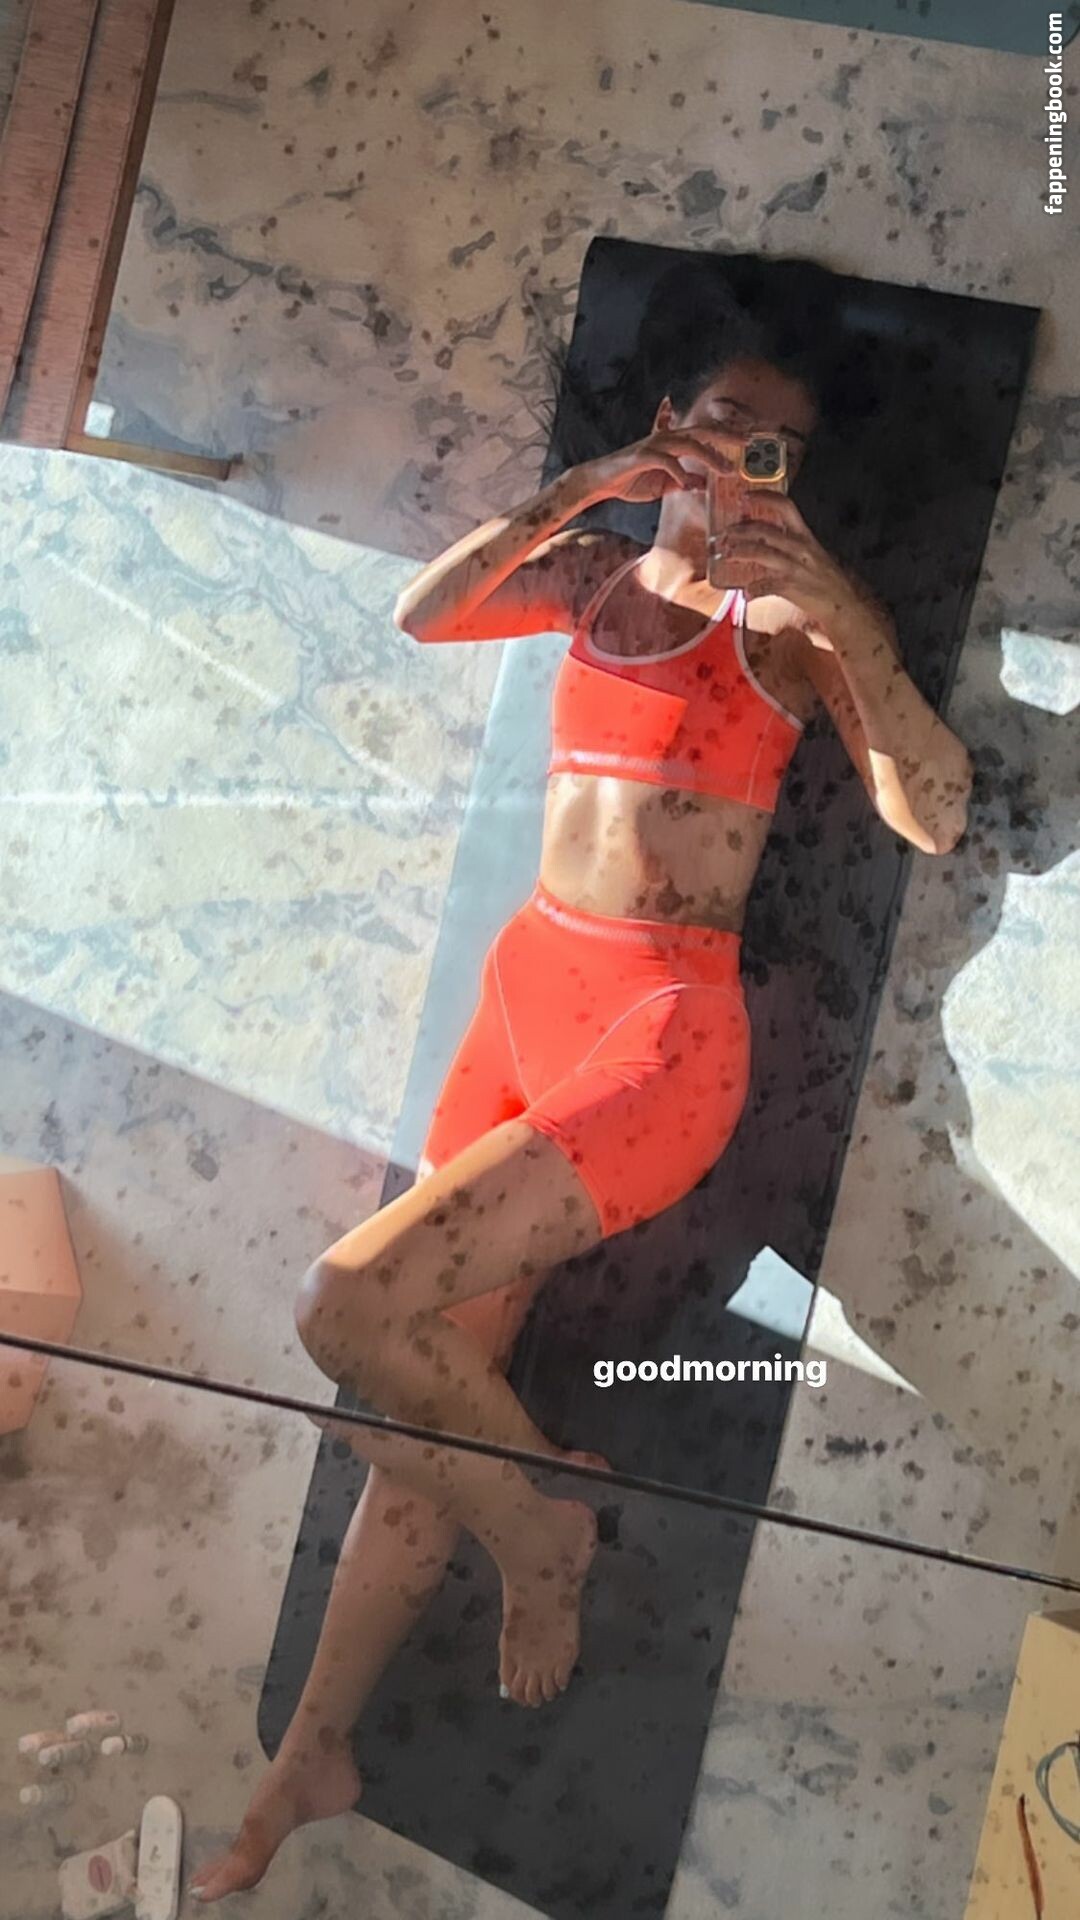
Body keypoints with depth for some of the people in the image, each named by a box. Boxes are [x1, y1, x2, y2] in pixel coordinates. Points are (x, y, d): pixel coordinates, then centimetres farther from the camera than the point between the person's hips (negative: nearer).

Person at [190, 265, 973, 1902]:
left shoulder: (798, 606, -2)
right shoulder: (597, 568, 13)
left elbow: (933, 817, -13)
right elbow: (423, 616, -3)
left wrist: (848, 624, -25)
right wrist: (576, 493, -13)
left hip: (660, 1025, -5)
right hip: (526, 982, 5)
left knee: (354, 1308, -18)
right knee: (438, 1371, 6)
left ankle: (547, 1528, 10)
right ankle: (313, 1765, 18)